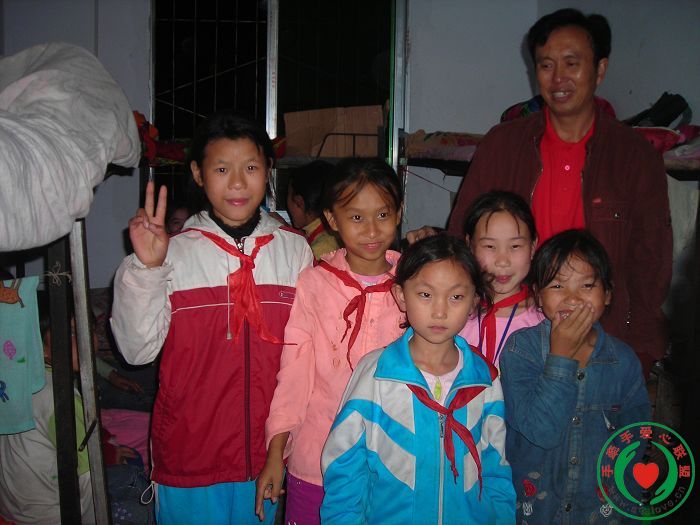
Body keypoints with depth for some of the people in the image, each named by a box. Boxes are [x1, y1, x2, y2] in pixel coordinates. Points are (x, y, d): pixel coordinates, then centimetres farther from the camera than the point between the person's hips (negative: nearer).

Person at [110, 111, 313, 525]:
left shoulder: (294, 249, -1)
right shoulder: (175, 251, -7)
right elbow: (138, 349, -8)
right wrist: (146, 268, -18)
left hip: (266, 448, 2)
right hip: (189, 452, -1)